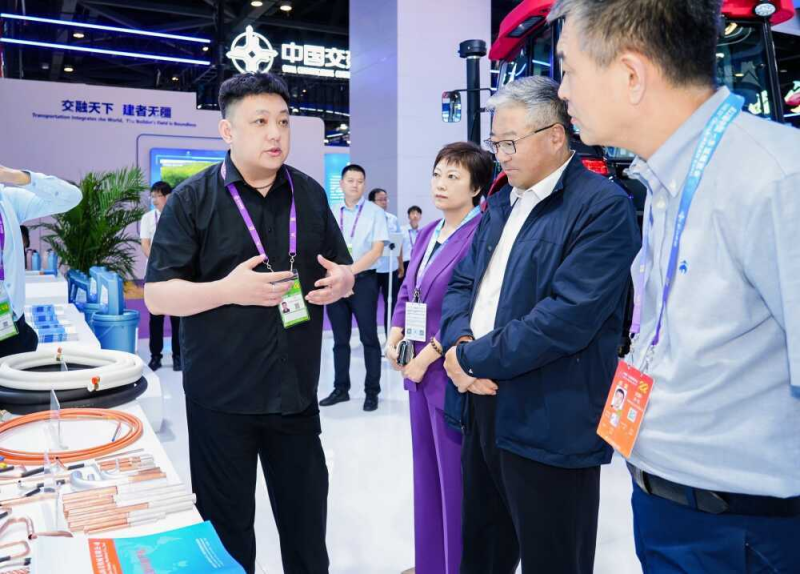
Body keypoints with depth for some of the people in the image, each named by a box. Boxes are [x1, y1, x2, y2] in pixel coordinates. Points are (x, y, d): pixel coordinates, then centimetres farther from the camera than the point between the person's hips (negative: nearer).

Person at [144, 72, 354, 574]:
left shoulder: (310, 194, 6)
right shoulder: (192, 199, -5)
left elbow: (342, 268, 16)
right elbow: (157, 296, -7)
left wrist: (343, 280, -8)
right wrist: (229, 289, -24)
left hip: (297, 393, 3)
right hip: (221, 398, -3)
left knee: (306, 521, 15)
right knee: (227, 527, 13)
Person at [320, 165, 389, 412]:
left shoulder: (375, 212, -2)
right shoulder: (330, 213, 8)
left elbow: (377, 250, -9)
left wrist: (350, 271, -18)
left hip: (363, 280, -3)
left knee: (369, 338, 3)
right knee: (340, 339, 12)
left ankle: (372, 391, 12)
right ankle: (341, 388, 23)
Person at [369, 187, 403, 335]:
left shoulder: (393, 219, 7)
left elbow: (399, 244, 12)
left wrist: (401, 265, 13)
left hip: (391, 268, 4)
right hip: (371, 268, -3)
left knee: (391, 303, 10)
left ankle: (391, 335, 20)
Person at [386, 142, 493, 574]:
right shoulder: (429, 233, 12)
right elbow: (406, 292, 17)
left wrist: (427, 356, -15)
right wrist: (394, 339, 2)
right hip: (419, 370, 8)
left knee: (456, 478, 5)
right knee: (426, 473, 19)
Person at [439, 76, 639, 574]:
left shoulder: (603, 206, -12)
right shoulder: (502, 202, 14)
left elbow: (567, 318, -22)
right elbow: (462, 283, 14)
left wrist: (472, 358, -15)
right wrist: (460, 341, -8)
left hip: (548, 425, -7)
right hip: (482, 405, 8)